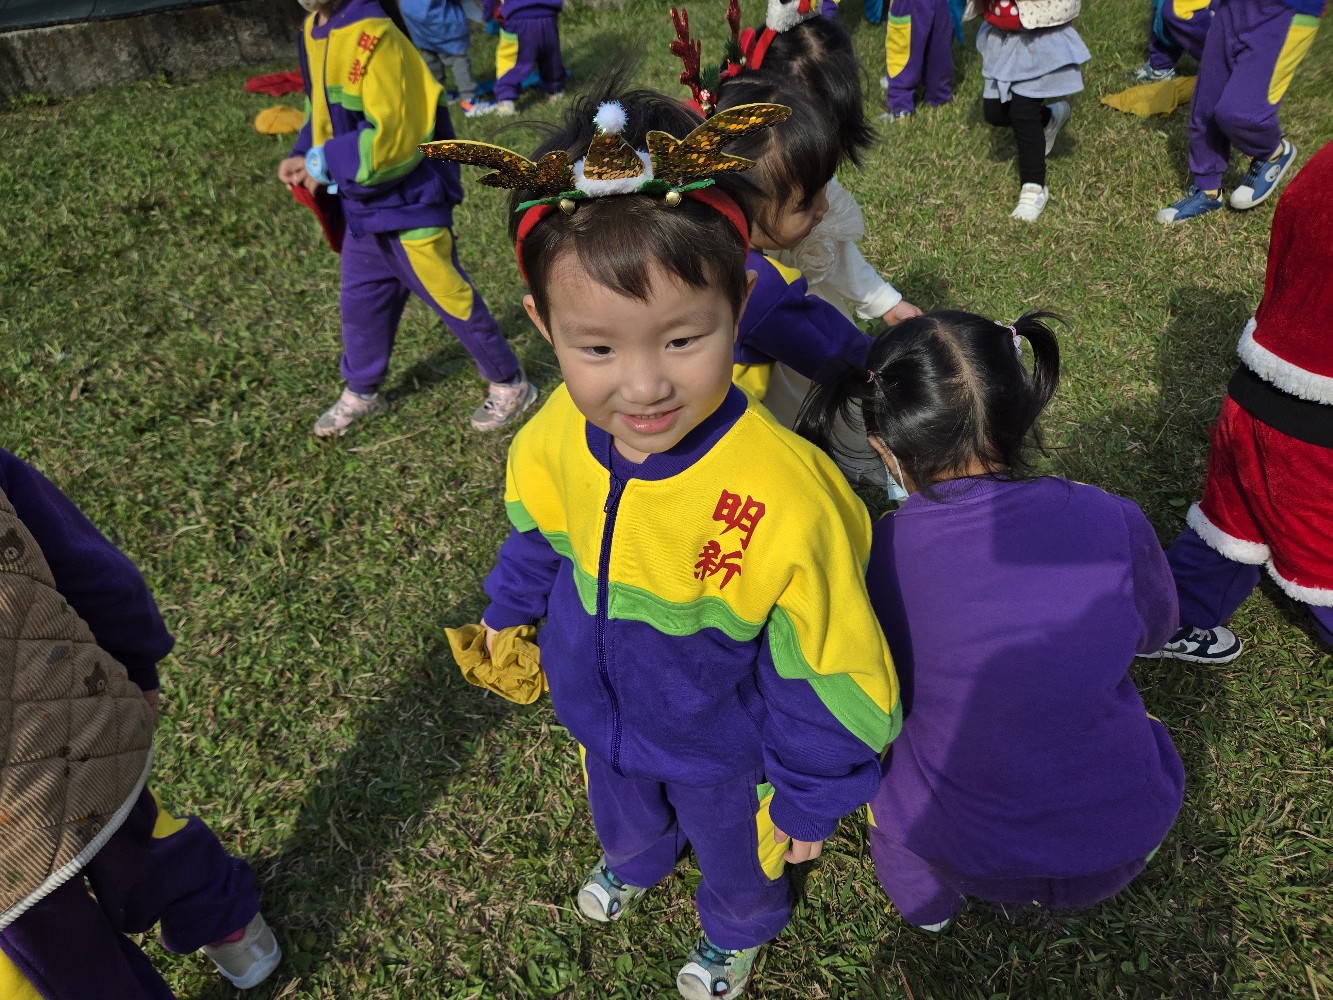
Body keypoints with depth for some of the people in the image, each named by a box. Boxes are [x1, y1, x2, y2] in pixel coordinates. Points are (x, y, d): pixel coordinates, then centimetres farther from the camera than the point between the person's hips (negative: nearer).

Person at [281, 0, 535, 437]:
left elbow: (392, 138, -26)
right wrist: (303, 155, 1)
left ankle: (510, 385, 20)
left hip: (408, 203, -8)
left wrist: (324, 163, -19)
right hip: (362, 203, 8)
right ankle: (361, 392, 37)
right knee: (360, 299, 18)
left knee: (450, 297, 3)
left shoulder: (374, 36, -23)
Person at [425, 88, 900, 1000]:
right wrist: (509, 610, 16)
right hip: (601, 710, 4)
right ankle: (637, 860, 72)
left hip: (721, 746, -3)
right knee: (623, 812, 35)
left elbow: (827, 674, -25)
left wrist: (807, 799, -12)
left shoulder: (786, 497, -41)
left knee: (734, 851, 29)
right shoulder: (559, 435, -25)